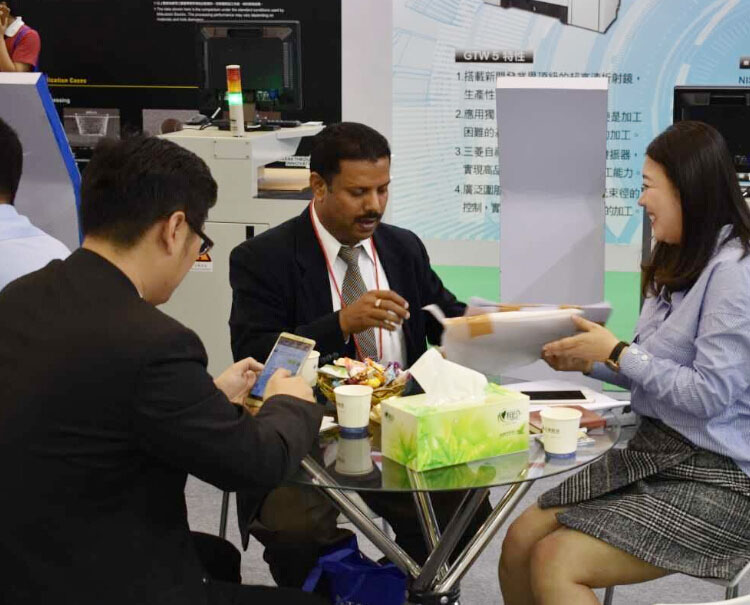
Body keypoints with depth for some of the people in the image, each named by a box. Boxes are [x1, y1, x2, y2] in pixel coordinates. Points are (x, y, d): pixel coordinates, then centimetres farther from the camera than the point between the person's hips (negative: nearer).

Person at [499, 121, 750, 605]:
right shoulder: (679, 264, 13)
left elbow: (709, 393, -22)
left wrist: (616, 353, -12)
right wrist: (587, 361, 2)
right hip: (654, 455, 9)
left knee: (556, 564, -20)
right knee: (520, 541, 0)